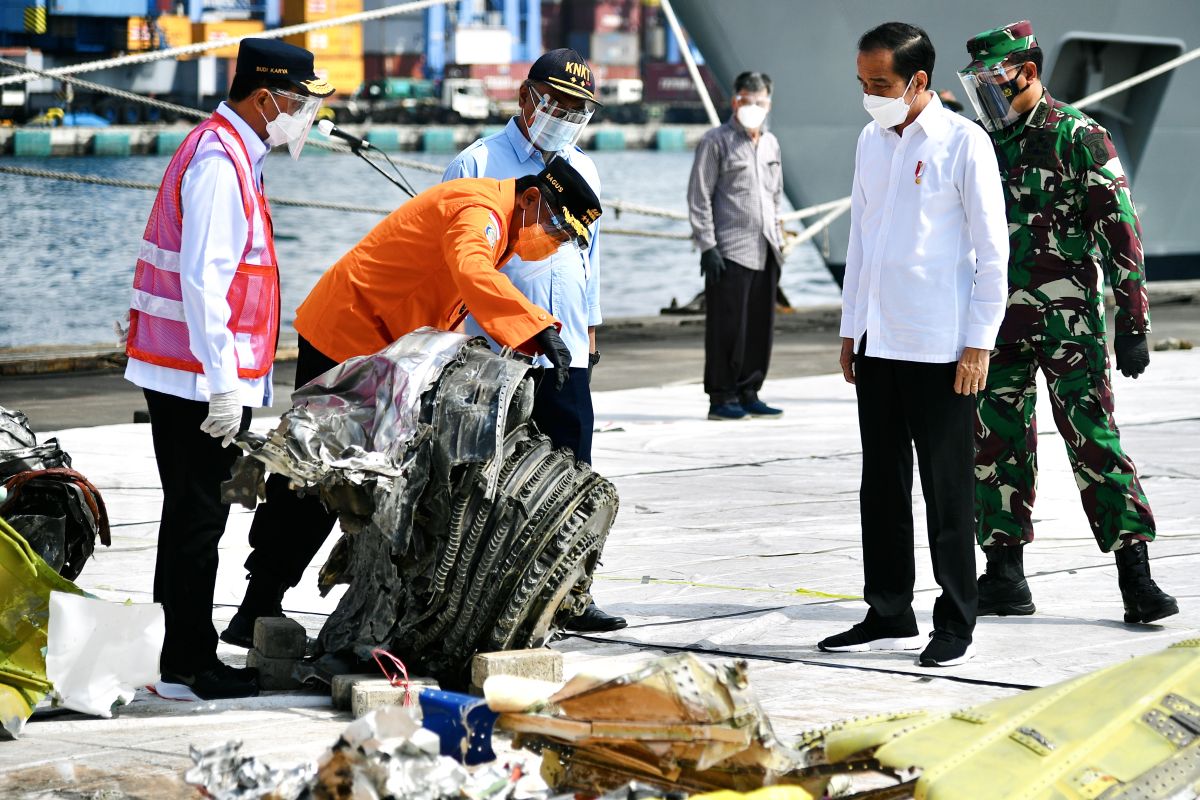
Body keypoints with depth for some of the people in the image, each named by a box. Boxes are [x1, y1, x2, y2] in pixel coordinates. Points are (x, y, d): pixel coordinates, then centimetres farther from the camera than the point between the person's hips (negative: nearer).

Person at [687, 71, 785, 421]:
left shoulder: (771, 144, 17)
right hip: (730, 252, -6)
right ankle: (721, 398, 0)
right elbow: (699, 197, -6)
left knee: (760, 326, 6)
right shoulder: (716, 141, -3)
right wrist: (707, 245, -13)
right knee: (728, 326, -6)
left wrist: (777, 241, 18)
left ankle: (748, 394, 14)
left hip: (764, 253, 6)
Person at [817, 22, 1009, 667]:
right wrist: (849, 328, 15)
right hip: (877, 342, 6)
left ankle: (955, 625, 7)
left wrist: (979, 342, -11)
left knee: (947, 489, 0)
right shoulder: (871, 143, 12)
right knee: (882, 485, 10)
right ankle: (890, 615, 19)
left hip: (941, 347, -6)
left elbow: (993, 249, -8)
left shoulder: (964, 144, -8)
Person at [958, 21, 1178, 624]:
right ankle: (1004, 573, 14)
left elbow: (1120, 232, -9)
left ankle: (1136, 578, -8)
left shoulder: (1079, 137, -7)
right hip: (998, 320, 6)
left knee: (1093, 437, -9)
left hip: (1069, 321, -6)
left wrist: (1132, 323, -13)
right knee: (997, 444, 6)